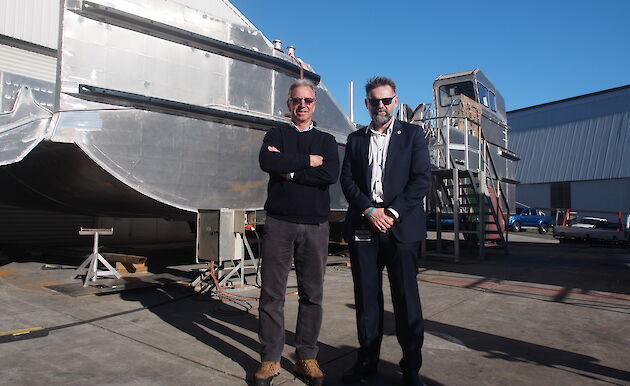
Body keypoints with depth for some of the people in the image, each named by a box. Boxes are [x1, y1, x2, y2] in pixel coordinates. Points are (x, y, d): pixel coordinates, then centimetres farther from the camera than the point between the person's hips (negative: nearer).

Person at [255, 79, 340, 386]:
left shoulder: (326, 140, 14)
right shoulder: (275, 135, 13)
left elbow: (331, 175, -6)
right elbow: (267, 162, -10)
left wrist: (288, 170, -7)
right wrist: (308, 161, -7)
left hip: (315, 225, 1)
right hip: (279, 222, 0)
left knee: (312, 293, 5)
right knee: (272, 293, 1)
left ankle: (306, 358, 18)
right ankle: (270, 359, 14)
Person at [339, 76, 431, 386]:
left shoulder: (412, 134, 8)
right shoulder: (355, 139, 16)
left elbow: (422, 179, -1)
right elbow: (346, 179, 7)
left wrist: (393, 212, -11)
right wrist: (369, 210, -8)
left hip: (401, 226, -2)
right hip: (362, 227, 3)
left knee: (406, 298, 1)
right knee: (366, 296, 8)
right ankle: (367, 360, 21)